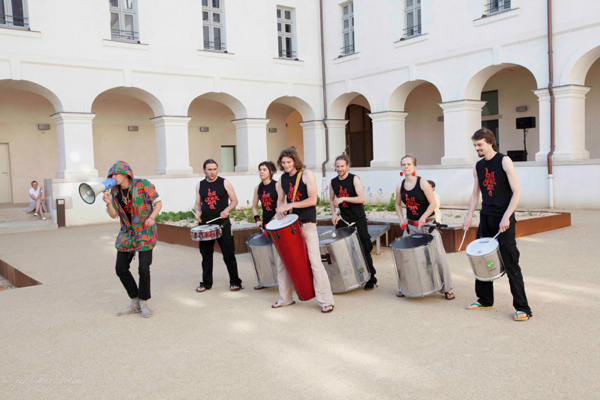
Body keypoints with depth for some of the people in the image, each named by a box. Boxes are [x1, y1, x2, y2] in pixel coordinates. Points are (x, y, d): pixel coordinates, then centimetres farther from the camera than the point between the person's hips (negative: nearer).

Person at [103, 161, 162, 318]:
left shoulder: (143, 185, -12)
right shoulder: (114, 191, 2)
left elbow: (158, 202, -6)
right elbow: (113, 215, 3)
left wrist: (151, 217, -23)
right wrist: (109, 203, -16)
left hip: (145, 232, -5)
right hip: (127, 233, 6)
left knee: (143, 269, -11)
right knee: (121, 269, 4)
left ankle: (144, 303, 10)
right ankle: (135, 304, 20)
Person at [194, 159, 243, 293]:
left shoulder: (225, 183, 0)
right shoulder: (200, 185, 10)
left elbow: (234, 200, 2)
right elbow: (197, 204, 16)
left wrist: (226, 210, -16)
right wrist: (197, 211, -6)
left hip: (223, 224, -3)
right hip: (205, 224, 3)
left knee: (229, 255, -2)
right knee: (206, 255, 10)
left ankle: (235, 282, 8)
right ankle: (206, 283, 22)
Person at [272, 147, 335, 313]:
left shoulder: (307, 174, -7)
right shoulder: (283, 178, 10)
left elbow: (312, 200, -15)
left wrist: (289, 206, -20)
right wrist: (280, 213, -1)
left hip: (307, 224, -6)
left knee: (314, 261, -9)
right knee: (282, 261, 8)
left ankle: (326, 301, -1)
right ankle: (285, 298, 22)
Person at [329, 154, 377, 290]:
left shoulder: (354, 179, -9)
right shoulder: (333, 182, 6)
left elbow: (361, 199, -18)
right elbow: (331, 199, 16)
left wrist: (343, 198, -26)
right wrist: (333, 214, 0)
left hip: (358, 220, -5)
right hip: (344, 220, 5)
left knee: (364, 250, 0)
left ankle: (371, 280, 11)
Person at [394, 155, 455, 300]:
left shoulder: (422, 183, -12)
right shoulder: (400, 186, 2)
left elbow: (433, 203, -12)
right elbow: (398, 204, 15)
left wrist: (423, 217, -24)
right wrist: (401, 220, 1)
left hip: (428, 224, -4)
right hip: (411, 226, 5)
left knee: (438, 255, -3)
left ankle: (447, 288, 9)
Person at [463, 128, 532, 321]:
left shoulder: (504, 161, -8)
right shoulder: (478, 166, 11)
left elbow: (517, 192, -12)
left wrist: (506, 217, -20)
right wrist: (470, 215, 4)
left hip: (503, 220, -6)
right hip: (486, 218, 6)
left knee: (511, 264, -6)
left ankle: (522, 308, 0)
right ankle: (485, 300, 24)